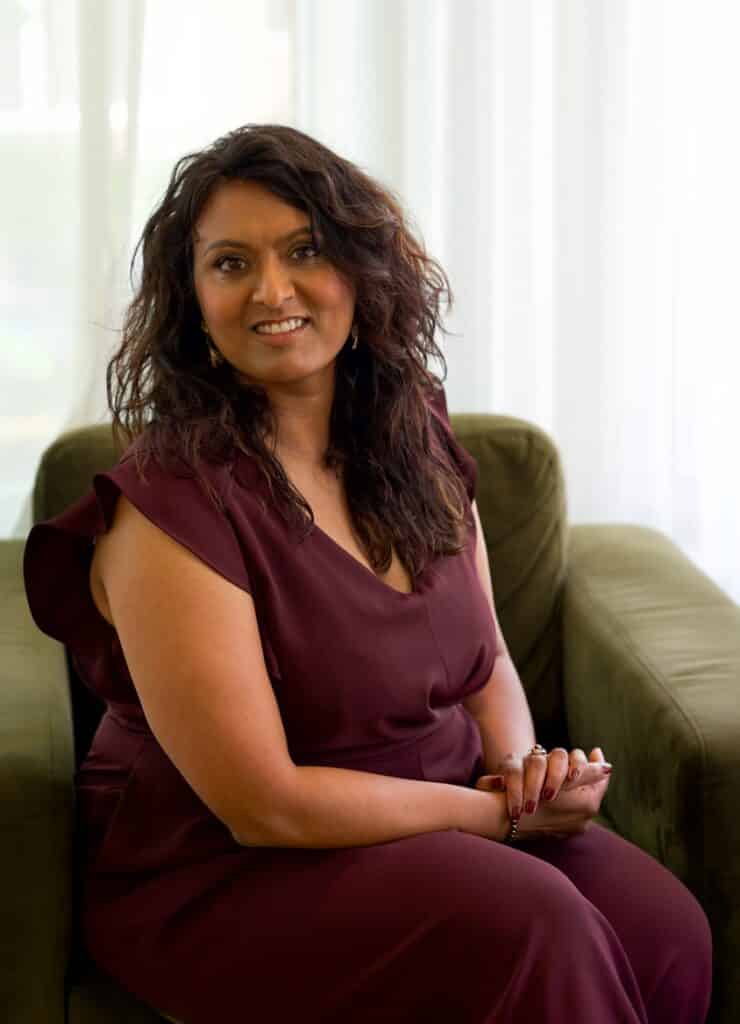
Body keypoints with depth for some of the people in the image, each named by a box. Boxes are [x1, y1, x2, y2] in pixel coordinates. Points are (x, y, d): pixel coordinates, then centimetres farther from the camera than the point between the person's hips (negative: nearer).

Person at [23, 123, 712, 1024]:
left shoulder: (418, 442, 2)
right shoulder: (169, 501, -20)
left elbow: (484, 656, 13)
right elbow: (262, 805, -20)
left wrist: (523, 767, -8)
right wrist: (504, 814, -16)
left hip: (431, 816, 6)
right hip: (216, 874, -6)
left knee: (668, 937, -16)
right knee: (528, 932, -28)